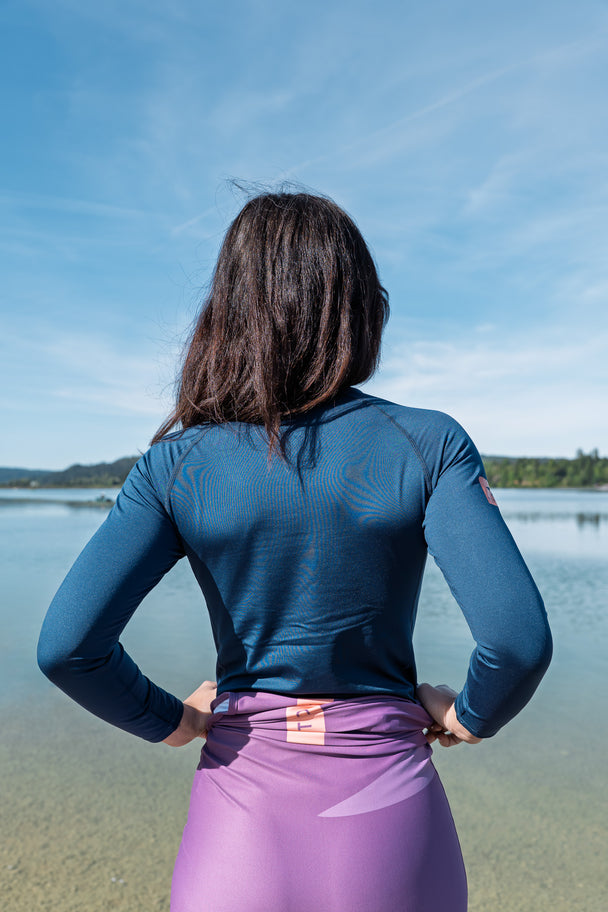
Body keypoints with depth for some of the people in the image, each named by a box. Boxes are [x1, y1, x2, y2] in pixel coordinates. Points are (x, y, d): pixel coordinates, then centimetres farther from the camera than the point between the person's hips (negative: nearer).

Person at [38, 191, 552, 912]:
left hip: (240, 815, 0)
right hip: (390, 818, 1)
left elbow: (65, 645, -16)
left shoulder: (176, 464, -11)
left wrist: (168, 720, 1)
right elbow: (520, 637, -20)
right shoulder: (429, 445, -13)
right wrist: (472, 715, 0)